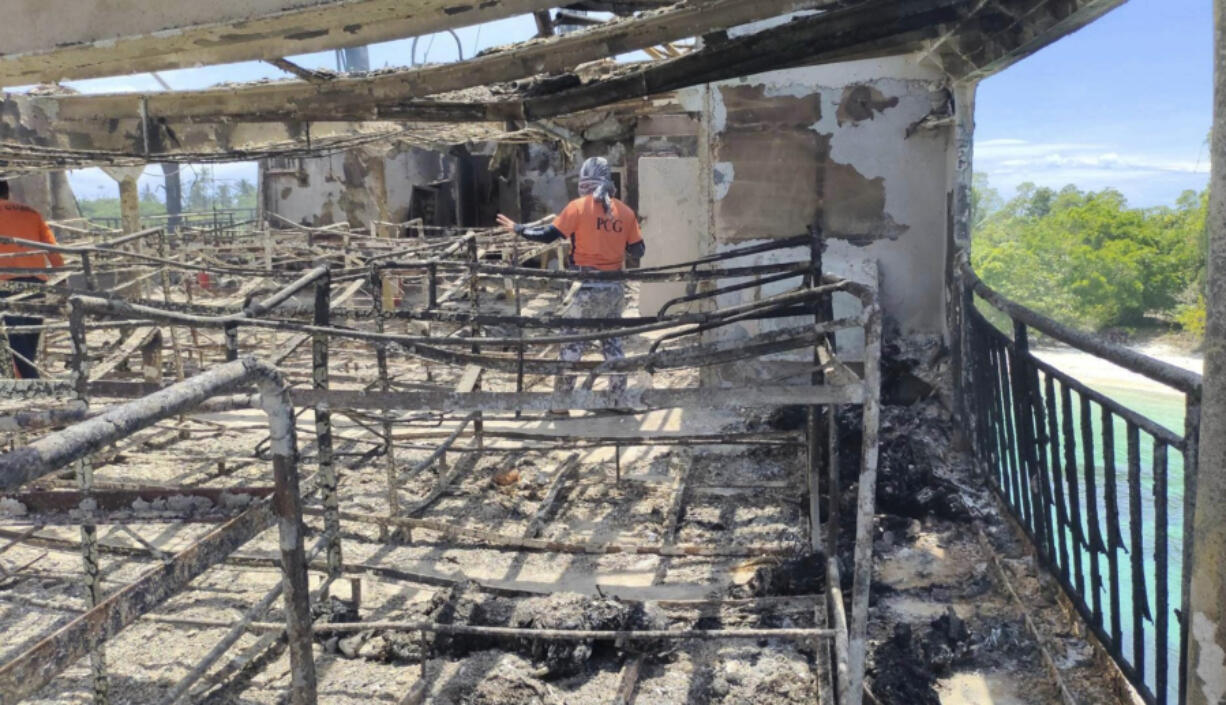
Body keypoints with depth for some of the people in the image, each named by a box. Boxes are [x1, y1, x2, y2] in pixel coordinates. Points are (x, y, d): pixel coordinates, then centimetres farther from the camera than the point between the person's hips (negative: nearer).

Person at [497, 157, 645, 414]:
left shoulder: (579, 207, -8)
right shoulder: (625, 211, 2)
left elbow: (549, 235, -9)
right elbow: (638, 250, 6)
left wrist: (518, 229, 4)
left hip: (588, 288, -4)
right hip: (615, 287, 4)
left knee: (572, 341, 5)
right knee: (612, 340, 18)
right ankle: (618, 395, 23)